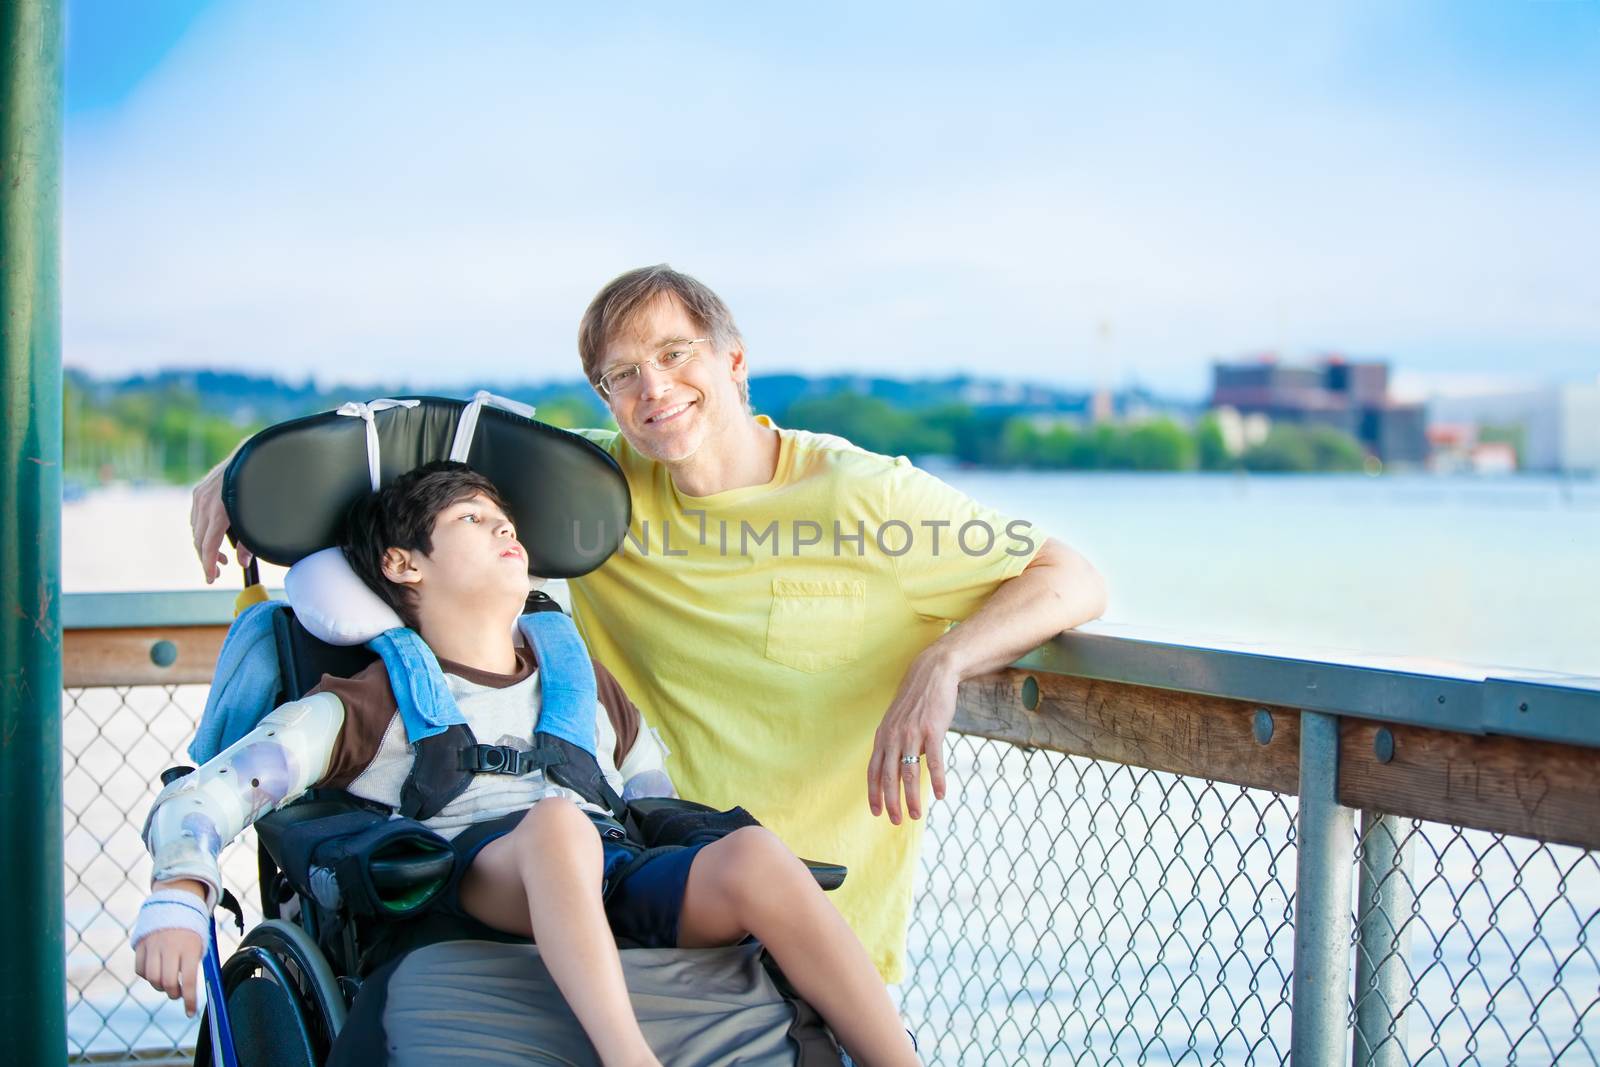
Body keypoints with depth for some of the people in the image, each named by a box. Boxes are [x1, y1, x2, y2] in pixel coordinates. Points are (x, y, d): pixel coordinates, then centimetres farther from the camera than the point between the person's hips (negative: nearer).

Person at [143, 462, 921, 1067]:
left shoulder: (588, 690, 34)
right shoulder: (370, 705, 20)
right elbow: (200, 798, 9)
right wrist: (177, 899, -11)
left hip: (625, 881, 4)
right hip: (474, 872, -3)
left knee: (753, 854, -30)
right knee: (557, 820, -39)